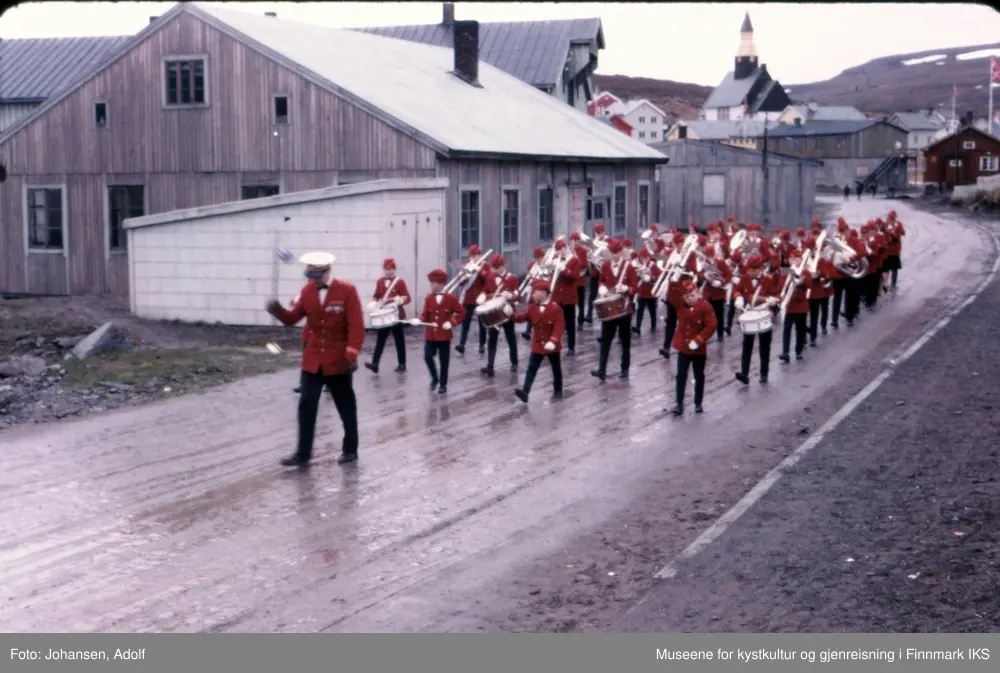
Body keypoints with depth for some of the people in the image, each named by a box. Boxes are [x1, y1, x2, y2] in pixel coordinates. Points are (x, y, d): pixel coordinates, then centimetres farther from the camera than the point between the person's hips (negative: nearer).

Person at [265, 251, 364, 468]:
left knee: (346, 406, 10)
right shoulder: (307, 290, 2)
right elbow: (293, 318, 4)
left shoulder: (347, 290, -12)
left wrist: (352, 354, -20)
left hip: (338, 360, -4)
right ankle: (303, 454, 5)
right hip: (313, 359, 4)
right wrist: (278, 310, -16)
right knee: (306, 406, 0)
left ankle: (350, 449, 24)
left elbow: (356, 325, -14)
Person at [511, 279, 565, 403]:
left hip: (552, 345, -4)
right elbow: (522, 317, 1)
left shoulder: (555, 309, -15)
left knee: (556, 369, 14)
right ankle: (525, 392, -14)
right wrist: (512, 314, -19)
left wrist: (553, 341, -31)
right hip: (537, 345, 4)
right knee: (531, 368, -6)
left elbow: (560, 327, -21)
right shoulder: (533, 308, 2)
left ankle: (558, 390, 32)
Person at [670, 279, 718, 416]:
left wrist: (698, 340, -22)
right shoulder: (680, 305, -2)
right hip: (683, 347, 3)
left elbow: (711, 326, -19)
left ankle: (698, 404, 22)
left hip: (699, 349, -3)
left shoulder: (705, 307, -16)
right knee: (681, 376, 3)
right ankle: (679, 404, 8)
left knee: (699, 376, 11)